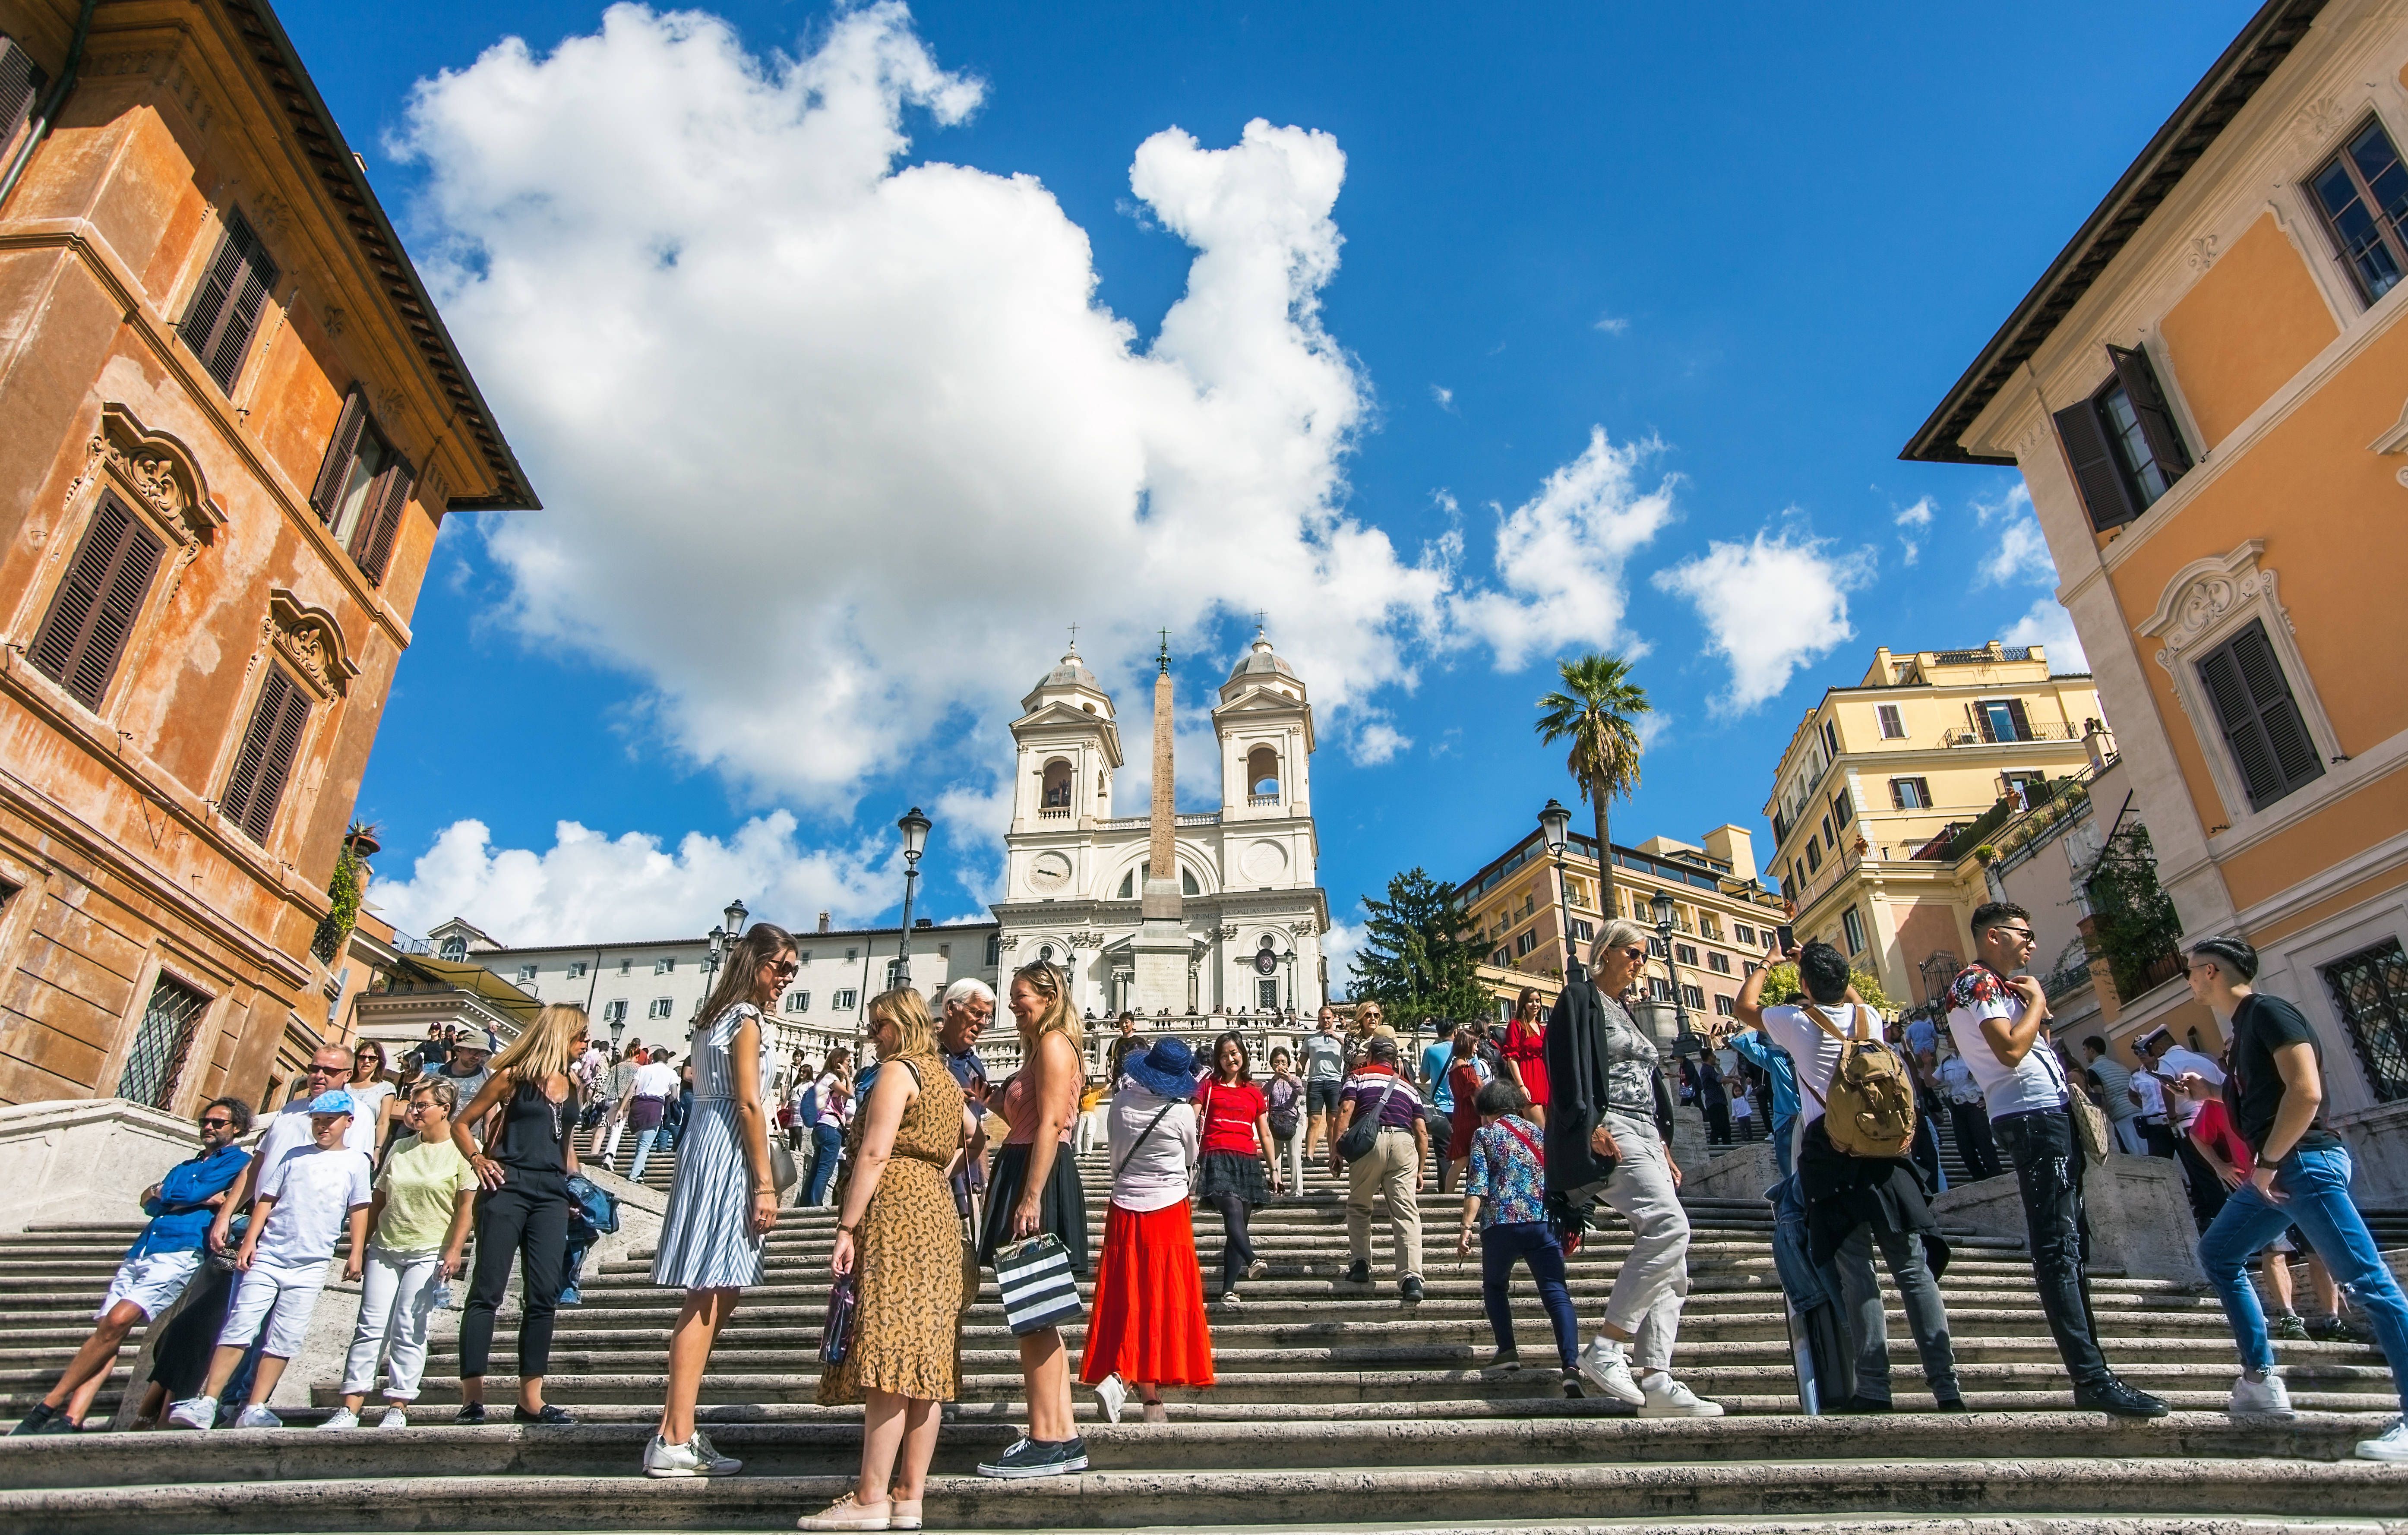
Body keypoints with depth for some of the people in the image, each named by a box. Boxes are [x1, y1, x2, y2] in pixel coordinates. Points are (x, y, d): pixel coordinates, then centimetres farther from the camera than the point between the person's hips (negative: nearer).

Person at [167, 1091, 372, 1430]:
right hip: (267, 1256, 1)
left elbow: (359, 1209, 3)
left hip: (311, 1266, -1)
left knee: (285, 1339, 0)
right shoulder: (293, 1157, 9)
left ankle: (254, 1410, 6)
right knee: (238, 1329, -5)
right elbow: (266, 1199, 9)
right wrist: (250, 1240, -1)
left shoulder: (356, 1161, 5)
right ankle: (206, 1404, 0)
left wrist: (357, 1253, -2)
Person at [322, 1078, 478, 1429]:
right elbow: (378, 1201, 17)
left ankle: (398, 1407, 1)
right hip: (385, 1249, 5)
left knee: (408, 1331, -6)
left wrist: (454, 1251, -16)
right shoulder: (400, 1148, 12)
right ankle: (350, 1407, 5)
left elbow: (467, 1206, -9)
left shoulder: (461, 1150, -5)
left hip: (429, 1253, -5)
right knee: (370, 1327, 2)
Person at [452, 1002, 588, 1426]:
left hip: (552, 1194, 5)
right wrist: (478, 1159, -8)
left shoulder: (571, 1086, 17)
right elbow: (461, 1124, 6)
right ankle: (472, 1394, 0)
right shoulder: (514, 1077, 2)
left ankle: (531, 1397, 6)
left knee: (544, 1295, 1)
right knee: (488, 1289, -5)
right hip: (508, 1188, -5)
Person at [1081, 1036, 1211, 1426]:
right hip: (1169, 1211, -3)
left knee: (1130, 1297, 10)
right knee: (1165, 1300, 2)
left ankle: (1118, 1375, -4)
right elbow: (1190, 1163, 5)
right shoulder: (1181, 1113, -11)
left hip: (1124, 1210, 3)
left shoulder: (1120, 1103, -2)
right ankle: (1152, 1397, -3)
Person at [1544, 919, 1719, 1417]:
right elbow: (1570, 1065, -12)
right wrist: (1591, 1126, -23)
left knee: (1669, 1261, -1)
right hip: (1607, 1133, -9)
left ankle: (1656, 1381, -3)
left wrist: (1664, 1147, 18)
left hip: (1645, 1138, 9)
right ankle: (1604, 1348, -22)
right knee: (1669, 1226, -27)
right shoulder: (1580, 998, 0)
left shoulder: (1626, 1014, 26)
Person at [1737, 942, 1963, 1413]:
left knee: (1855, 1273, -2)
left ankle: (1874, 1388, -2)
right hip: (1884, 1149, 3)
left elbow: (1745, 1007, 18)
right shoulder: (1867, 1017, 7)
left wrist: (1766, 965, 31)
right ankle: (1946, 1384, 0)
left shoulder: (1798, 1022, -2)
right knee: (1913, 1267, 3)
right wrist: (1816, 963, 44)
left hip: (1830, 1155, -3)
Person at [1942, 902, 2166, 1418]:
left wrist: (2035, 1009, 11)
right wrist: (2037, 1001, -7)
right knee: (2058, 1250, -14)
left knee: (2073, 1245, 12)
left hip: (2051, 1115, 11)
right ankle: (2091, 1379, -18)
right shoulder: (1976, 982, -6)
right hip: (2032, 1117, -11)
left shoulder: (1998, 987, 25)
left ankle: (2092, 1370, 17)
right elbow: (2011, 1050, -19)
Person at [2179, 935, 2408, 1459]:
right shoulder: (2243, 1026, 18)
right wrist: (2210, 1091, 16)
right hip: (2274, 1170, 11)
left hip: (2306, 1163, -11)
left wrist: (2267, 1161, -18)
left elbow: (2306, 1092, -20)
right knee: (2218, 1252, 14)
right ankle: (2261, 1380, 15)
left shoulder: (2268, 1012, -10)